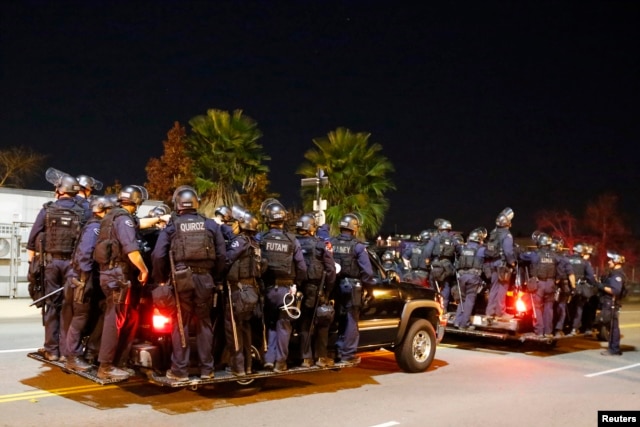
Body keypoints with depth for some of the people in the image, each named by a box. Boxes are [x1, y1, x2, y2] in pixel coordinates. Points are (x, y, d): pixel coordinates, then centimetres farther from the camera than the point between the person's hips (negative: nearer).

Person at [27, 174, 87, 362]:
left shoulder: (47, 210, -1)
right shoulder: (82, 213, -1)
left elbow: (33, 239, -1)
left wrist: (32, 261, 7)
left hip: (50, 262, 0)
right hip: (73, 263, 0)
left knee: (52, 306, 6)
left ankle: (51, 349, 9)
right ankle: (66, 350, 6)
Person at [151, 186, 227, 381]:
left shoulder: (171, 227, 3)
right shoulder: (211, 225, 8)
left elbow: (158, 256, -5)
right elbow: (222, 255, 4)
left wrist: (160, 279, 7)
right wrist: (216, 277, 15)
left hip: (181, 278, -2)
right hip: (205, 278, 2)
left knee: (180, 324, 6)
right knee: (204, 323, 11)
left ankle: (179, 370, 10)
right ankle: (207, 369, 16)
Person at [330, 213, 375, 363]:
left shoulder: (331, 243, 3)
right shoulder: (358, 246, -9)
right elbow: (366, 271, -10)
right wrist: (370, 283, 5)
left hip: (334, 286, 4)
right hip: (351, 287, -4)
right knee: (351, 321, 5)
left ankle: (338, 350, 20)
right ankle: (347, 353, 9)